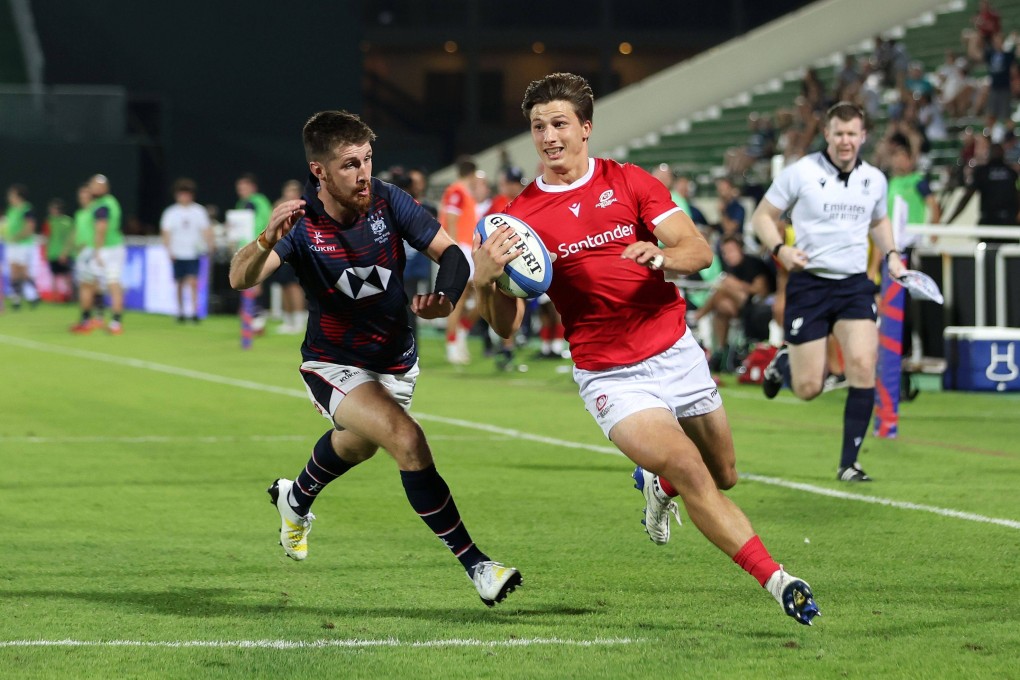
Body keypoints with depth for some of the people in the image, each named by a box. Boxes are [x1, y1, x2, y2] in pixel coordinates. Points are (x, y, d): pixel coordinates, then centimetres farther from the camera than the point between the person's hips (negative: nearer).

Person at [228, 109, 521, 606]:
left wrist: (445, 299, -35)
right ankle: (474, 565, -23)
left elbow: (450, 253, -13)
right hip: (335, 366, -5)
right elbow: (240, 279, -36)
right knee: (408, 440, -28)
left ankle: (295, 500, 64)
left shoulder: (387, 202, -17)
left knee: (358, 444, 30)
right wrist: (267, 241, -58)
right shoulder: (301, 223, -24)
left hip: (396, 361, 5)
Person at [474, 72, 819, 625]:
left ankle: (657, 485, 48)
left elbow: (699, 251, -6)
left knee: (723, 475, 14)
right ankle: (775, 581, -15)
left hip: (676, 352, 3)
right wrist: (485, 278, -29)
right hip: (610, 378, -3)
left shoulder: (629, 183, 0)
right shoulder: (522, 216, -4)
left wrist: (661, 256, -29)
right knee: (691, 473, -21)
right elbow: (505, 325, -8)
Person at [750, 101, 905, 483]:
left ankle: (848, 464, -6)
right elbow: (762, 216, 0)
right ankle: (784, 362, 36)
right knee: (808, 388, -3)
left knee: (863, 368, -16)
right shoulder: (801, 173, -6)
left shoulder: (875, 179, 6)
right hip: (809, 283, -3)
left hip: (855, 284, 3)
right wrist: (780, 249, -17)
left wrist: (890, 254, 9)